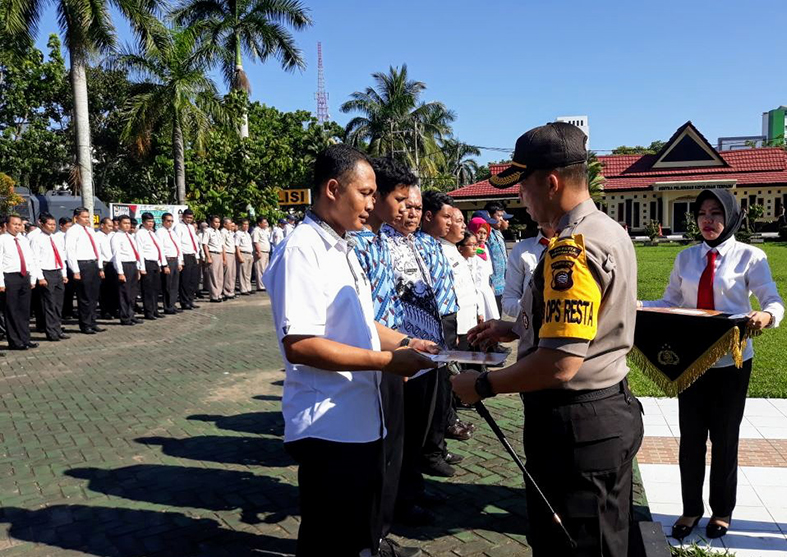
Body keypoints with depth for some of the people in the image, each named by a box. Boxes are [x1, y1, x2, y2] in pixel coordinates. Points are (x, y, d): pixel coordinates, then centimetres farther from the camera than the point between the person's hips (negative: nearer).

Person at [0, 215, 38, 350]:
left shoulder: (24, 240, 16)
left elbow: (31, 260, 17)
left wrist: (33, 279, 10)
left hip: (25, 277, 6)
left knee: (25, 310, 9)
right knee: (11, 311, 0)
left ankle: (25, 339, 16)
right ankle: (15, 342, 7)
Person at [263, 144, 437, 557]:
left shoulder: (344, 250, 14)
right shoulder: (301, 250, -17)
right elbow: (299, 345, -24)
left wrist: (404, 343, 5)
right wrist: (386, 360, -21)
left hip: (363, 421, 9)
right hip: (328, 427, -9)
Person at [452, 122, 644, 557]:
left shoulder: (571, 251, -25)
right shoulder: (610, 231, 8)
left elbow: (560, 364, -31)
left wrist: (482, 386, -18)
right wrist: (516, 329, 13)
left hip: (574, 427, -10)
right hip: (612, 411, 10)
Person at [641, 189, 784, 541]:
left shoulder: (750, 257, -4)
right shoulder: (686, 258, 6)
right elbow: (669, 303, 6)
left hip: (731, 361, -3)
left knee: (725, 437, 11)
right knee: (690, 436, 9)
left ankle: (722, 511, 30)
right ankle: (691, 508, 27)